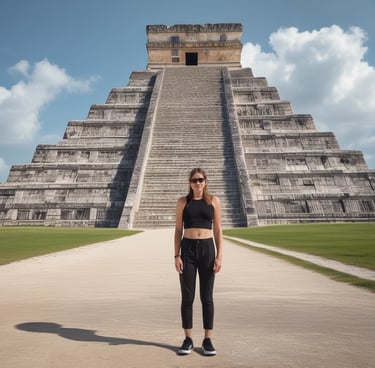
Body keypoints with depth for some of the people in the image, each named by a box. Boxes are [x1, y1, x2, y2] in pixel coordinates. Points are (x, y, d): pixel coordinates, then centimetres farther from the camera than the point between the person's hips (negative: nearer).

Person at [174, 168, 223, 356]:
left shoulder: (213, 201, 4)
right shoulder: (183, 201, 4)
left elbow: (218, 231, 4)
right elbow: (178, 230, 4)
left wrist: (219, 256, -4)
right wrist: (176, 256, -4)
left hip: (207, 249, 0)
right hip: (188, 250, 0)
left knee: (207, 296, 7)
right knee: (187, 296, 5)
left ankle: (207, 340, 20)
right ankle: (188, 339, 19)